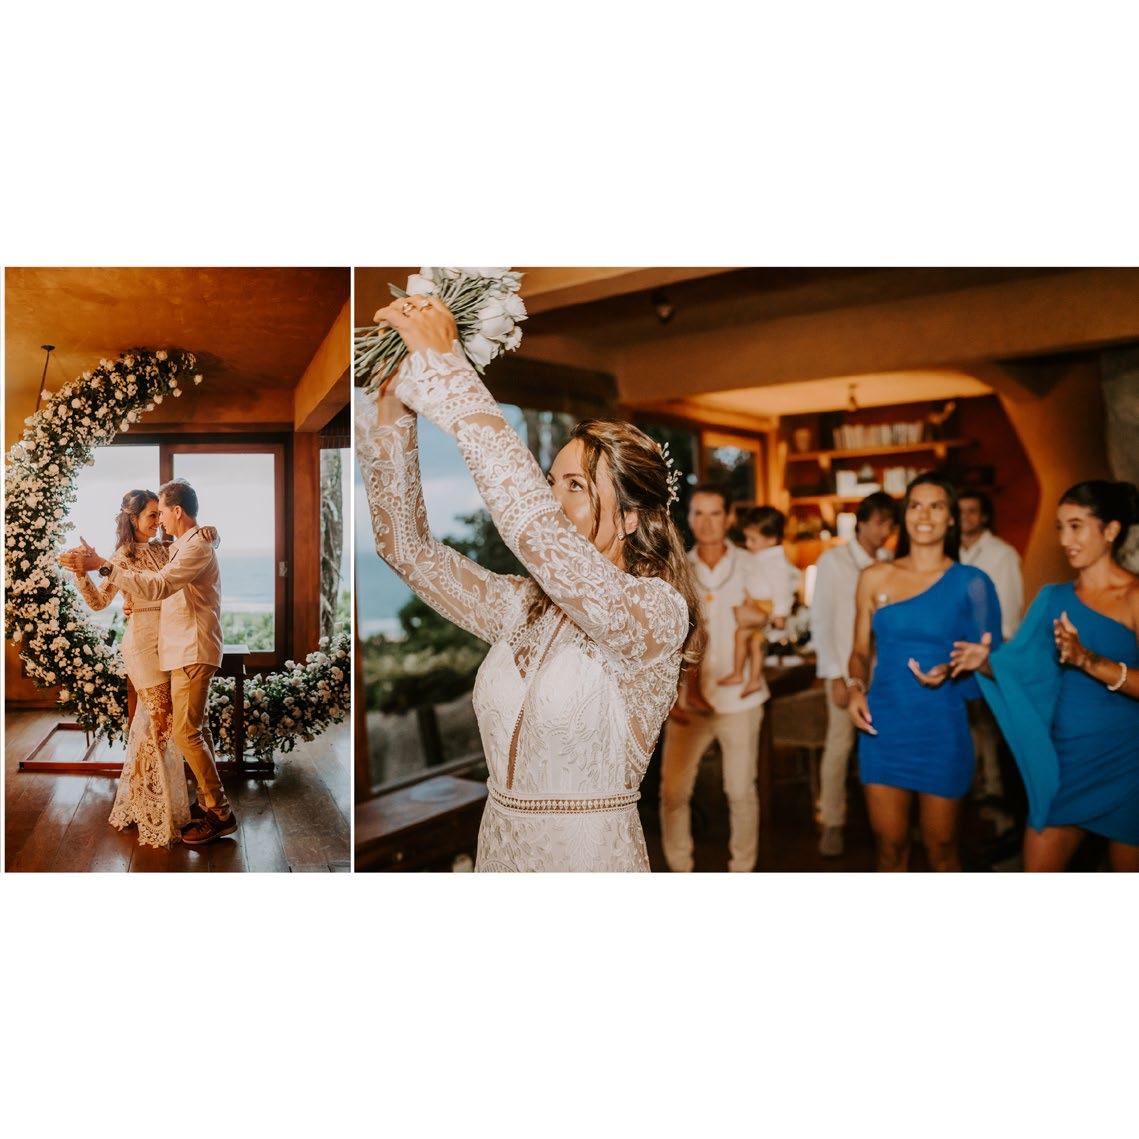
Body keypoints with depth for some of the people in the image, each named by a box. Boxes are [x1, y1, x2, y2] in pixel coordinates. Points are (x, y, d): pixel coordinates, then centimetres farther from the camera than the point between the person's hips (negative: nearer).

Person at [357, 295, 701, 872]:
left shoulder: (657, 612, -18)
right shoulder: (524, 608, 2)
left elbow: (534, 529, -33)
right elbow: (407, 547, 0)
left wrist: (448, 372, -30)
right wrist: (392, 413, -11)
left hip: (590, 854, -6)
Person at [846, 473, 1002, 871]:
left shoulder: (970, 582, -3)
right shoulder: (874, 577, 2)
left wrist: (951, 670, -18)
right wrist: (855, 687, -9)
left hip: (941, 730, -1)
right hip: (882, 728, 2)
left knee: (941, 847, 13)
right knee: (890, 845, 11)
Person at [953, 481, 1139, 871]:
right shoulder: (1054, 598, 7)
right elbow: (1023, 670, 3)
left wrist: (1088, 660, -32)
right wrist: (987, 663, -15)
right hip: (1065, 758, 4)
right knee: (1036, 867, 7)